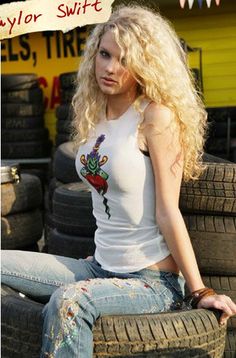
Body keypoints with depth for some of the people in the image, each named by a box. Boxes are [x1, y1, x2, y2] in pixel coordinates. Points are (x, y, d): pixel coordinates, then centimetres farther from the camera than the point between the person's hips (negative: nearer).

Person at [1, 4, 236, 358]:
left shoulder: (157, 115, -14)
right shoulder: (94, 115, 8)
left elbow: (167, 212, -15)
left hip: (154, 280, -7)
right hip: (101, 268, 8)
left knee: (67, 302, -32)